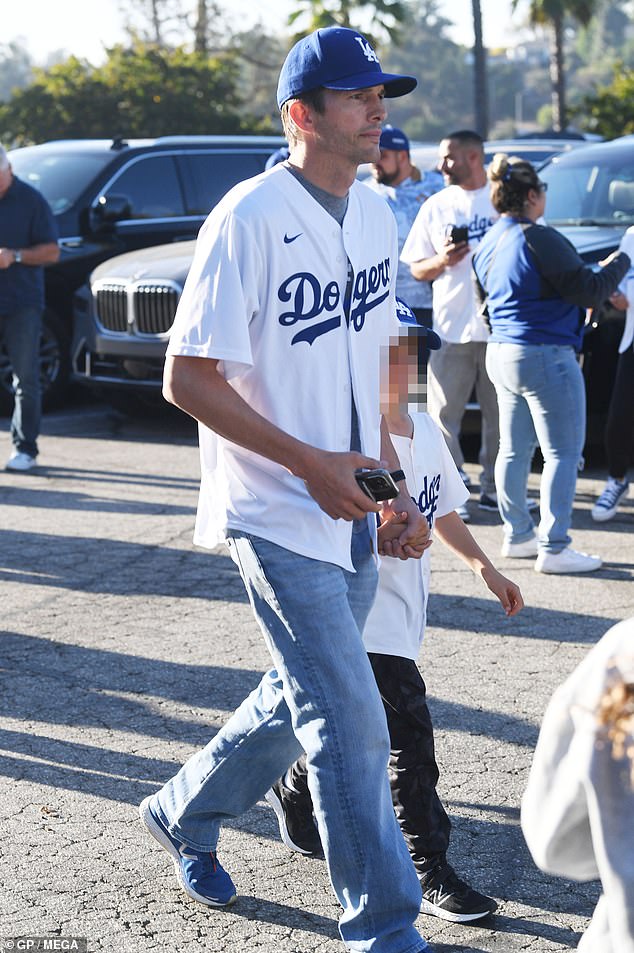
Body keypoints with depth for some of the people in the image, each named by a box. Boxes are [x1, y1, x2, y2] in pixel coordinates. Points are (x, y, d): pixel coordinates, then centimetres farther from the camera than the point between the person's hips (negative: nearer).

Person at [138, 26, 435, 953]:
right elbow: (187, 379, -17)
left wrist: (392, 486, 9)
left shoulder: (375, 214, 9)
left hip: (351, 511, 8)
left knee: (304, 696, 20)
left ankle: (183, 812, 43)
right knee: (350, 722, -5)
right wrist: (313, 463, -21)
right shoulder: (249, 218, -16)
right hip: (276, 514, -8)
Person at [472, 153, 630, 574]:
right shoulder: (538, 239, -18)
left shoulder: (489, 245, 9)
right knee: (564, 452, -3)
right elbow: (588, 290, -16)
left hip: (502, 352, 9)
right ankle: (553, 547, -4)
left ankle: (518, 535, 22)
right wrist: (621, 261, -1)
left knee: (515, 449, 14)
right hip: (545, 356, -9)